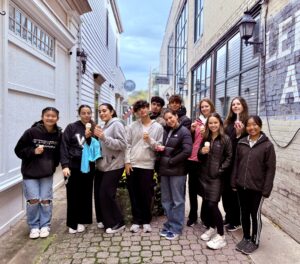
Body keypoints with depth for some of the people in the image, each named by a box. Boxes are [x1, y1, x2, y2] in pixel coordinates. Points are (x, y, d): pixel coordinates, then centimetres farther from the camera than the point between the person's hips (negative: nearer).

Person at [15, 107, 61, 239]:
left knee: (46, 200, 5)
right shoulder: (31, 132, -14)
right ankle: (34, 227, 19)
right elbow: (18, 150, -6)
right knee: (33, 200, -1)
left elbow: (59, 153, 9)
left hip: (47, 173, 2)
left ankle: (45, 226, 23)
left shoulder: (58, 135, -6)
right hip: (30, 172, -2)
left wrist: (53, 165, 0)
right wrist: (33, 151, -21)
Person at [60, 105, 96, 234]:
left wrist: (89, 137, -13)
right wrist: (65, 165, -14)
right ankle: (72, 223, 18)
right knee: (73, 195, 4)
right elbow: (64, 146, -6)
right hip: (73, 165, -2)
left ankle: (81, 221, 23)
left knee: (85, 194, 7)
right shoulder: (71, 127, -1)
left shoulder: (94, 129, 7)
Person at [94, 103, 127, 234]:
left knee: (106, 194, -6)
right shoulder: (104, 126, 15)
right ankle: (104, 219, 29)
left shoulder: (117, 124, -10)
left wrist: (104, 137, -24)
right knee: (98, 193, 11)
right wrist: (97, 137, 1)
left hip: (113, 166, -8)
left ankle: (117, 223, 10)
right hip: (102, 166, 8)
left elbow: (122, 144, -20)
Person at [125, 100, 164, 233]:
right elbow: (128, 145, 3)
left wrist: (150, 140, -17)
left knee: (146, 195, 6)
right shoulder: (132, 126, 6)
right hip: (132, 165, 2)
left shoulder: (158, 127, 2)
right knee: (134, 195, 9)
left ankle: (146, 221, 23)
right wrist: (127, 162, -4)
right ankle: (136, 220, 23)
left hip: (148, 166, -2)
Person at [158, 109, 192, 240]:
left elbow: (187, 151, -17)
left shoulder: (184, 131, -8)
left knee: (177, 200, 5)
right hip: (164, 170, 7)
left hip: (177, 171, -6)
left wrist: (171, 161, -14)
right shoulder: (166, 131, 11)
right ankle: (169, 224, 29)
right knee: (166, 200, 14)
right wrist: (160, 148, 1)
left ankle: (176, 228, 17)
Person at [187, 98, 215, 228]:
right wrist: (192, 130, -5)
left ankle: (205, 216, 24)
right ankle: (192, 216, 25)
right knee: (192, 188, 10)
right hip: (193, 159, 3)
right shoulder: (197, 121, 10)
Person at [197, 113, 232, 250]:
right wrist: (202, 152, -9)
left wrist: (221, 170, -13)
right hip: (204, 175, 5)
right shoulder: (205, 138, 8)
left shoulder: (225, 139, -6)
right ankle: (211, 228, 31)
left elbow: (229, 157, -5)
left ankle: (221, 236, 4)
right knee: (207, 203, 12)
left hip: (216, 176, -5)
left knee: (212, 204, -8)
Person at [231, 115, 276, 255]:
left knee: (255, 214, 9)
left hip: (257, 188, -4)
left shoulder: (267, 145, -9)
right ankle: (246, 237, 34)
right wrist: (234, 183, 6)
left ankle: (254, 241, 28)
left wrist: (266, 190, -12)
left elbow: (270, 169, -9)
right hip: (242, 186, 4)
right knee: (244, 213, 16)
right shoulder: (241, 143, 2)